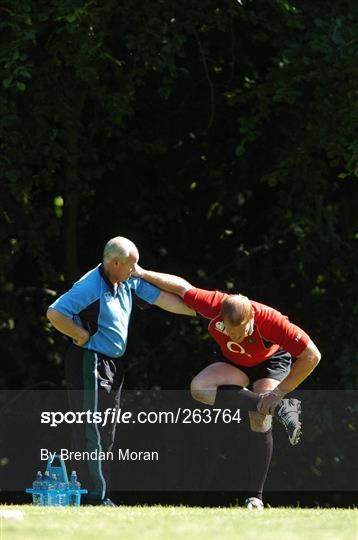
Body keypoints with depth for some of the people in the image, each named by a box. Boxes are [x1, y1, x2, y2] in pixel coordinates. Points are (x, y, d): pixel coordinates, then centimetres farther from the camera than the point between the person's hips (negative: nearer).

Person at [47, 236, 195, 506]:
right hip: (89, 362, -9)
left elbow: (162, 298, 15)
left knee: (106, 434, 13)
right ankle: (95, 496, -8)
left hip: (114, 363, 9)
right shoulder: (90, 287, -20)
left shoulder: (129, 282, 6)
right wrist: (83, 336, -17)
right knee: (90, 432, -8)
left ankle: (102, 496, 19)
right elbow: (54, 314, -25)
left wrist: (199, 311, 15)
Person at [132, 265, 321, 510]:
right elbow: (182, 287, -15)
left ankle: (256, 496, -8)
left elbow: (312, 356, -34)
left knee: (260, 421, -22)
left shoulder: (270, 320, -42)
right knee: (199, 388, -25)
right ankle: (280, 408, -28)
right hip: (235, 364, 3)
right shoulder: (215, 306, -36)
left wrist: (279, 392, -33)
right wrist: (143, 274, -12)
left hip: (271, 362, -3)